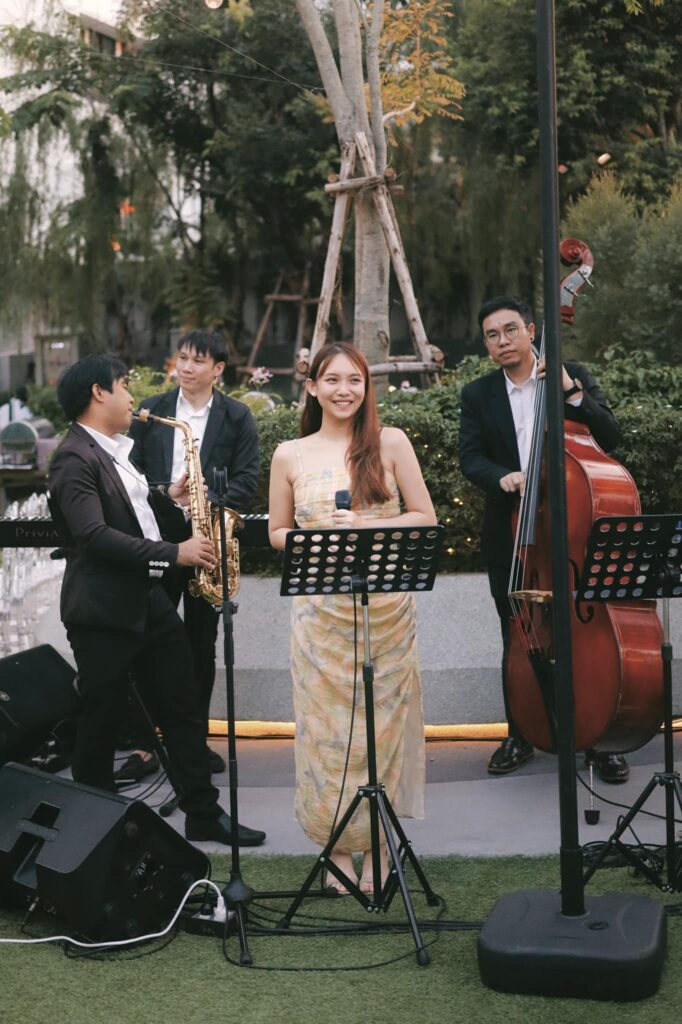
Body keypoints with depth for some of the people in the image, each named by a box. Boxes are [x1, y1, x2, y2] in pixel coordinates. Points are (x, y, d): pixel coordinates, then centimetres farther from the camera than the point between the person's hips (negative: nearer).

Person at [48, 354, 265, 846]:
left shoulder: (115, 451, 15)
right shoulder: (75, 460, -16)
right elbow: (95, 535, -25)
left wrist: (168, 499, 6)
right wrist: (174, 553, -25)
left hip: (148, 595, 9)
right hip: (103, 608, -9)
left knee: (185, 704, 8)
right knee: (102, 719, 4)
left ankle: (203, 811, 16)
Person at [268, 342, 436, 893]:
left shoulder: (390, 443, 3)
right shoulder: (290, 455, 6)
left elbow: (425, 517, 3)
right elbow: (277, 533, 12)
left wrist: (368, 526, -13)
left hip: (387, 606, 0)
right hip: (320, 611, 1)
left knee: (381, 723, 4)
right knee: (325, 727, 3)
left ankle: (374, 844, 19)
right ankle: (338, 843, 19)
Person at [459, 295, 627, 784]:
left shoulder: (574, 376, 2)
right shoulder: (478, 395, 6)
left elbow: (611, 438, -6)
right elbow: (470, 457, -3)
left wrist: (572, 392, -18)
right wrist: (503, 477, -24)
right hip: (511, 535, 2)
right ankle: (520, 736, 23)